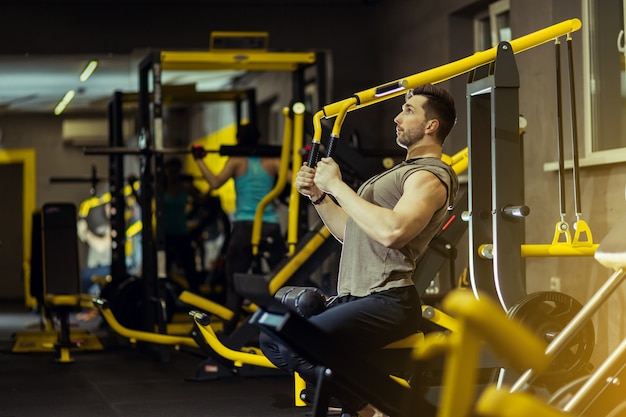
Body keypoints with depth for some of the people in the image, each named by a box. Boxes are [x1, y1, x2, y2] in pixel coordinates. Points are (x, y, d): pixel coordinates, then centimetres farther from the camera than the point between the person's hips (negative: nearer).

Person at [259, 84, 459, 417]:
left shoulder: (430, 177, -9)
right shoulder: (401, 172, 24)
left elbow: (391, 232, -28)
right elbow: (351, 233, 26)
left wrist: (337, 186, -18)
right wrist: (318, 196, 13)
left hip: (386, 301, -10)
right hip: (353, 297, 10)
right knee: (272, 338, 11)